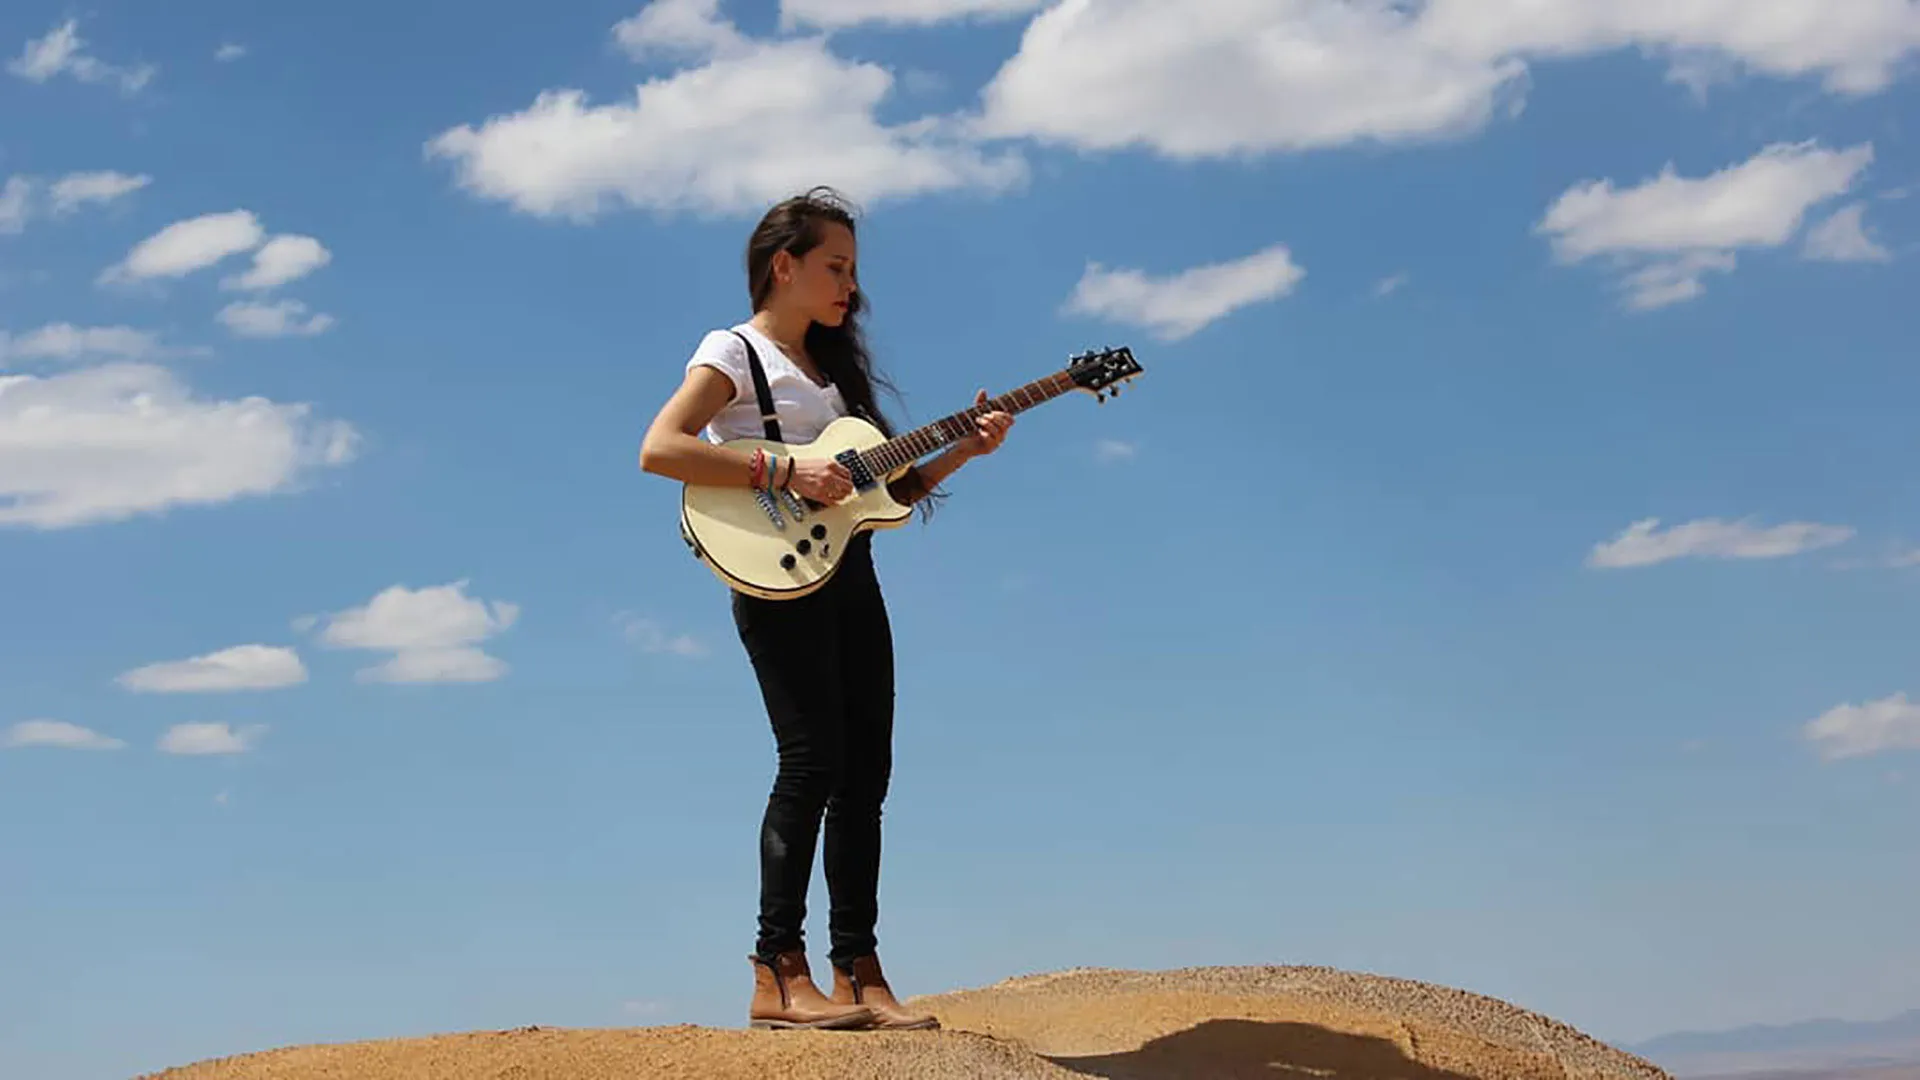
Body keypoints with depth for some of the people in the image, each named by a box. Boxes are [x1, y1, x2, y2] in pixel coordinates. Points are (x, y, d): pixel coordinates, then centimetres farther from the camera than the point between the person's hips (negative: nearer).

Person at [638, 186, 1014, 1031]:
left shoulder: (832, 366, 23)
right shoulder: (735, 351, -1)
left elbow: (887, 489, 19)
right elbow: (658, 450, -16)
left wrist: (961, 452, 4)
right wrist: (781, 469, -20)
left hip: (850, 572, 8)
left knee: (865, 771, 3)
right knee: (813, 757, -16)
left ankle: (858, 973, 7)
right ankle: (779, 974, -13)